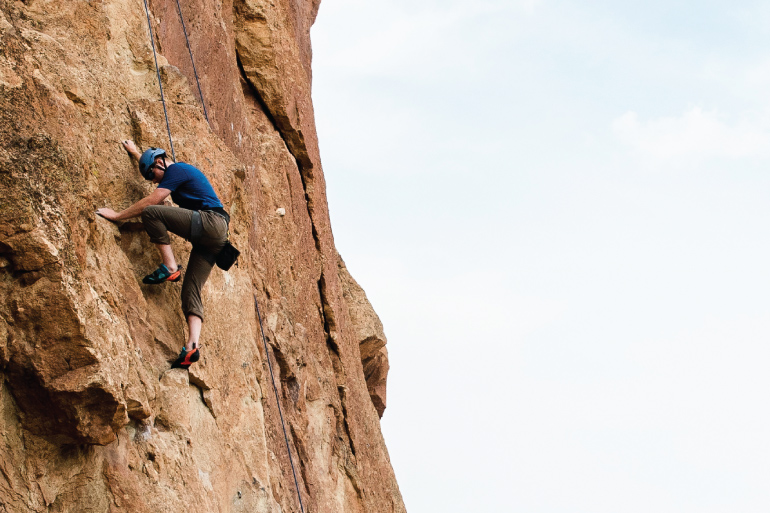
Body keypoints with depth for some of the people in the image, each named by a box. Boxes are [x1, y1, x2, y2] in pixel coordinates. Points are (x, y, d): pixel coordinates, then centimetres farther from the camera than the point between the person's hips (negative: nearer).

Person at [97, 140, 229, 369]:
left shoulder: (176, 170, -1)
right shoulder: (182, 171, 29)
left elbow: (151, 201, -7)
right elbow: (151, 162, 53)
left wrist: (117, 215, -3)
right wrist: (136, 153, 62)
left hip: (210, 222, -10)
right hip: (213, 238, 10)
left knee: (151, 212, -15)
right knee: (191, 290, -2)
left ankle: (170, 267, -17)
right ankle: (192, 345, -18)